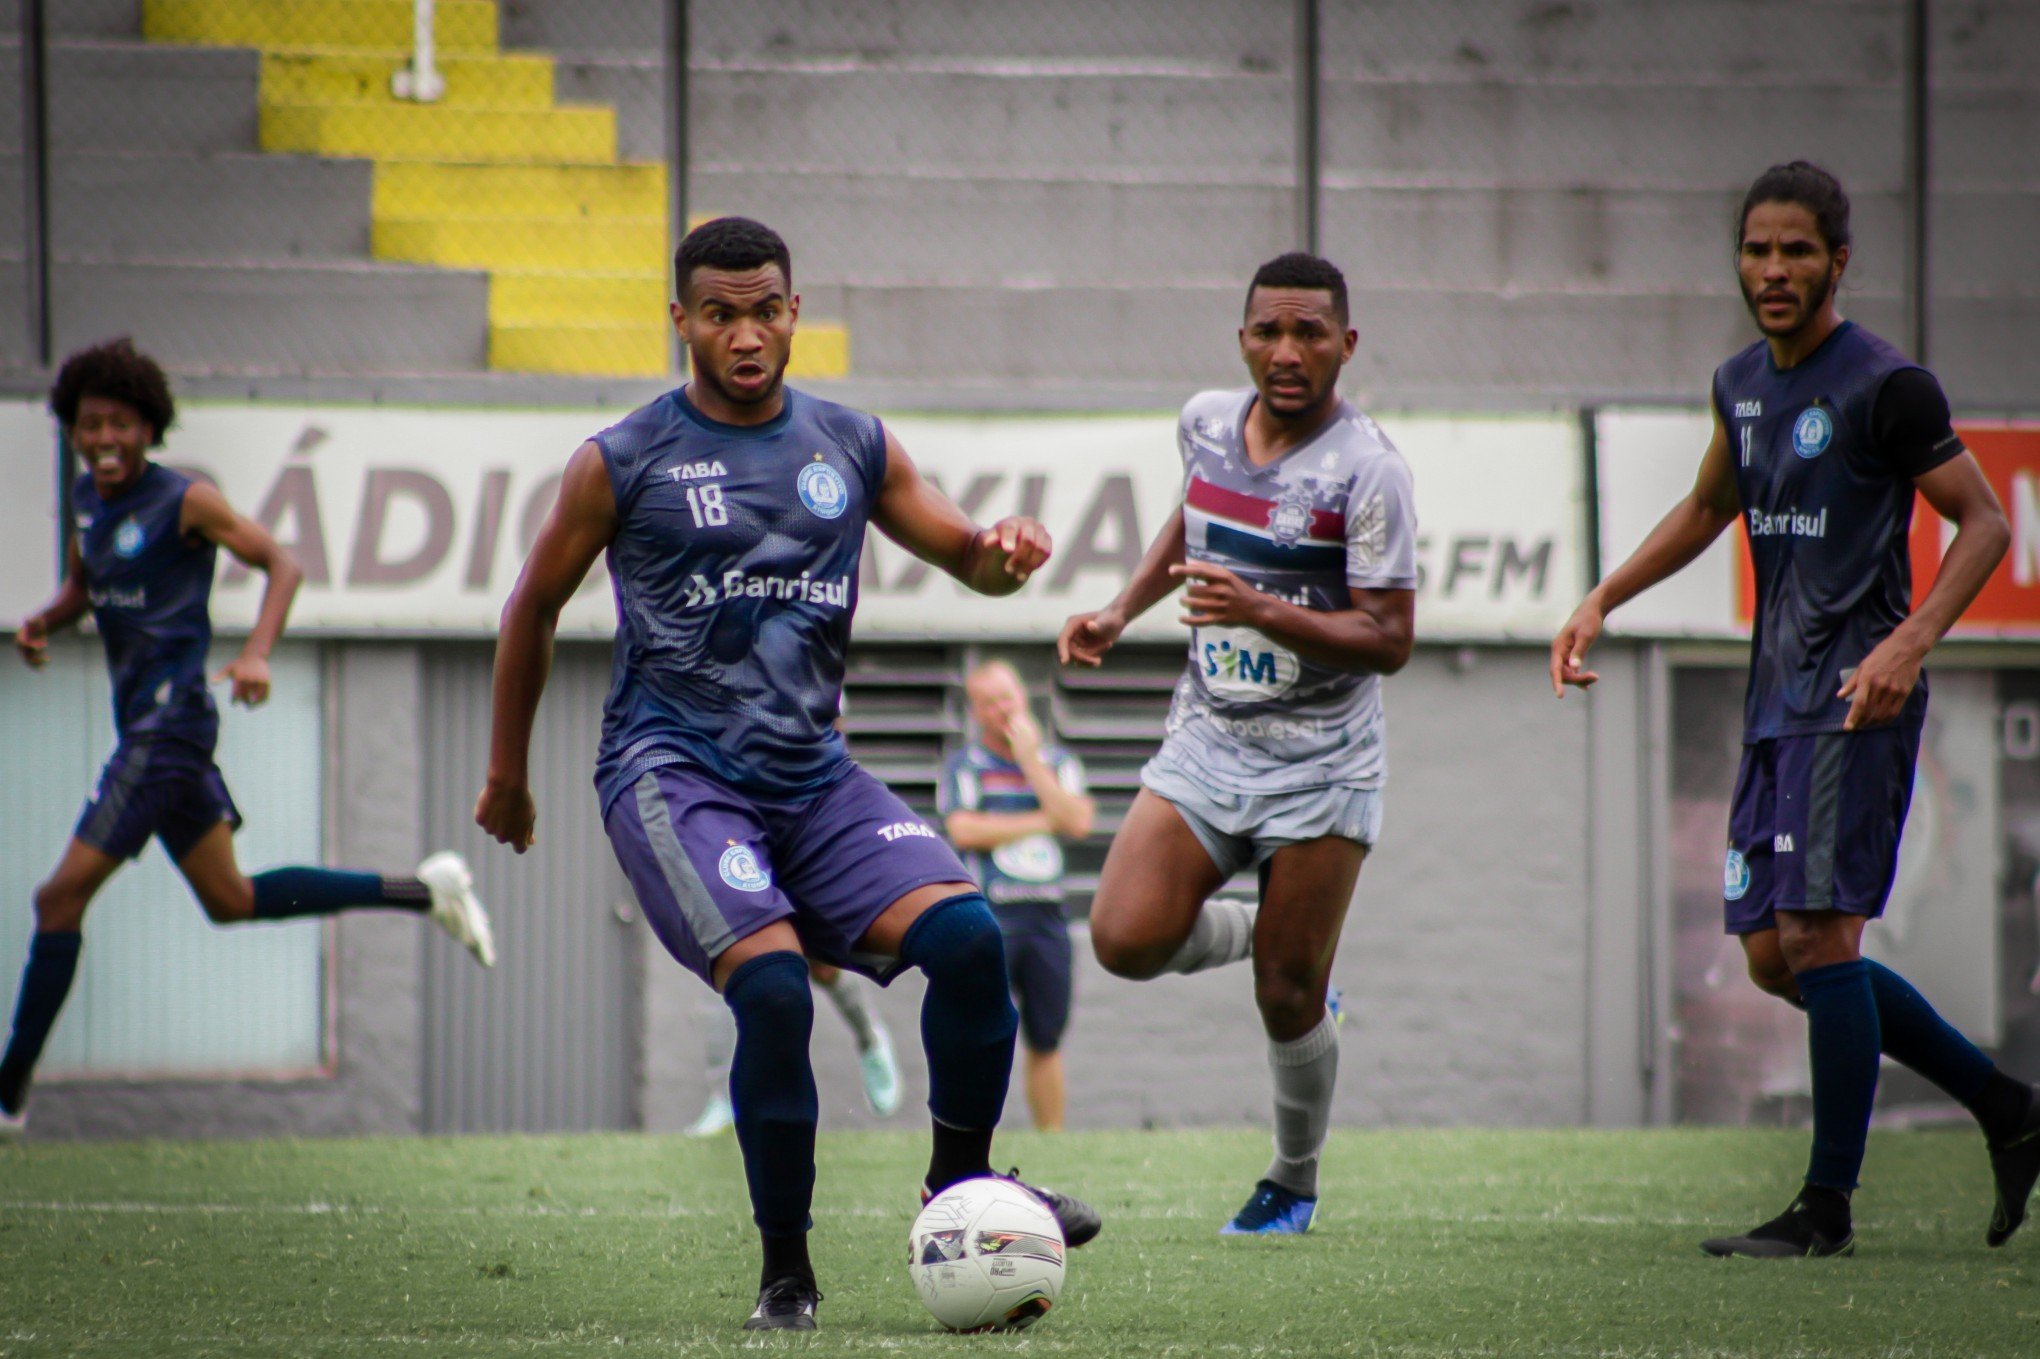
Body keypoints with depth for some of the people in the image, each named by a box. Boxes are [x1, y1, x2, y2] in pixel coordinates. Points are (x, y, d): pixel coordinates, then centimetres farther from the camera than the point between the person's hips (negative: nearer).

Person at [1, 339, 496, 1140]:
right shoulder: (89, 499, 11)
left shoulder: (184, 502, -11)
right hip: (142, 722, 9)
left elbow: (280, 564, -8)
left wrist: (257, 655, -23)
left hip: (170, 723, -9)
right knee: (232, 901, 17)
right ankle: (422, 891, 25)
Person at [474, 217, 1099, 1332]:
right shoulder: (624, 463, 0)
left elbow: (965, 558, 19)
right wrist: (506, 773, 17)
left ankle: (959, 1187, 3)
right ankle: (785, 1272, -10)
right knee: (773, 988, -25)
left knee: (966, 935, -18)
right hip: (674, 769, -4)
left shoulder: (854, 447, 11)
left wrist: (1001, 555, -7)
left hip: (814, 773, 4)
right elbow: (534, 609, 11)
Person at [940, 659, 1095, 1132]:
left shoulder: (1058, 762, 14)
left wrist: (1029, 758, -3)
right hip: (989, 915, -3)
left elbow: (1077, 822, -3)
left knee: (1046, 1041, 8)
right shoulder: (964, 766, 4)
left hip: (1047, 918, 3)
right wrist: (1044, 821, -5)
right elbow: (964, 831, -12)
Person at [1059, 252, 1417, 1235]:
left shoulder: (1365, 469, -14)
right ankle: (1249, 934, 18)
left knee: (1287, 999, -3)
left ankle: (1294, 1184, 23)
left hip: (1319, 760, -5)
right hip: (1206, 740, 5)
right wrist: (1121, 612, 15)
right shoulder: (1207, 422, 4)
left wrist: (1261, 611, -28)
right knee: (1126, 939, -16)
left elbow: (1389, 640, -16)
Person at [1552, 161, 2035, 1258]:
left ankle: (1827, 1205, -8)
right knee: (1774, 957, 7)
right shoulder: (1743, 384, 13)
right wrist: (1601, 602, 20)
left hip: (1856, 703, -8)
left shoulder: (1883, 386, -10)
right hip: (1776, 704, 8)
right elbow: (1708, 509, 30)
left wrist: (1909, 641, -20)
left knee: (1817, 933, -14)